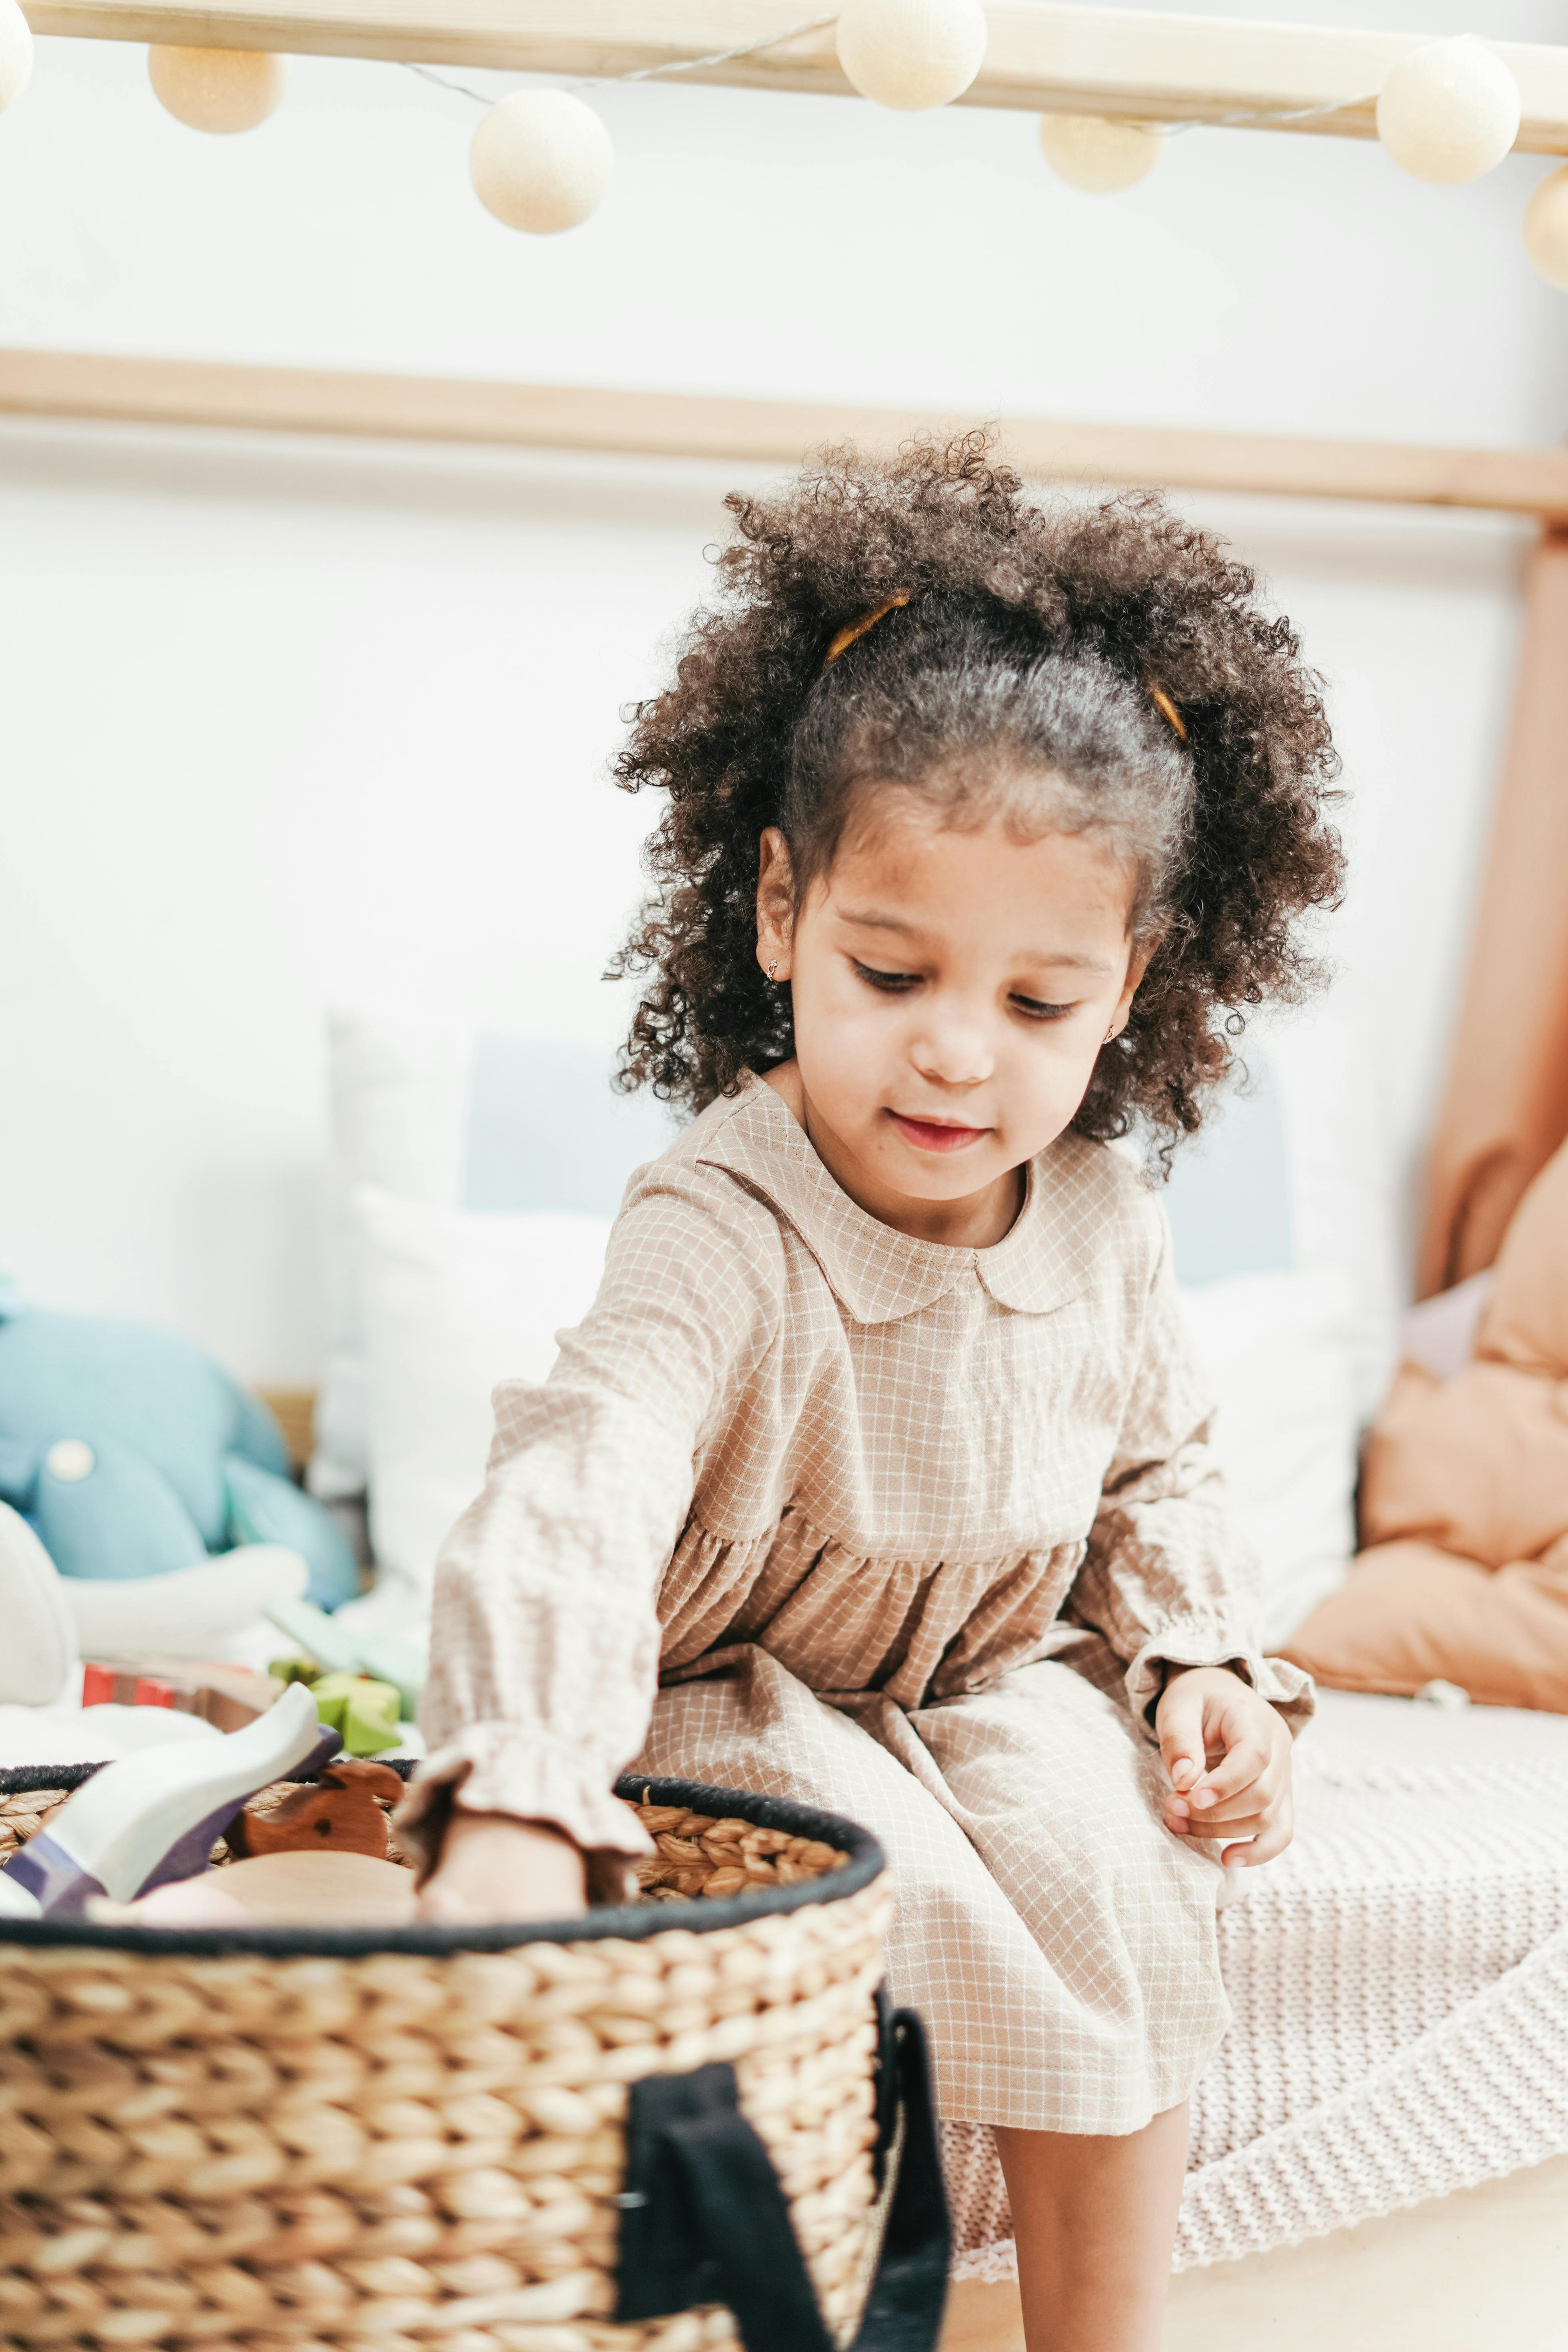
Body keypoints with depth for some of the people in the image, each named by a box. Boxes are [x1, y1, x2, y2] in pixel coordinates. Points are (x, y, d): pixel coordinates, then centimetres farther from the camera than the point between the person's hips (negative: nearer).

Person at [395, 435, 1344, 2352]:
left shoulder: (1105, 1222, -8)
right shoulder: (722, 1233, -29)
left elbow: (1152, 1474, 11)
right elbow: (576, 1493, -47)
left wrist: (1205, 1670, -6)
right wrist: (515, 1808, -63)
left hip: (1001, 1678, 5)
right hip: (744, 1693, -4)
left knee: (1106, 1871, -20)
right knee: (873, 1888, -31)